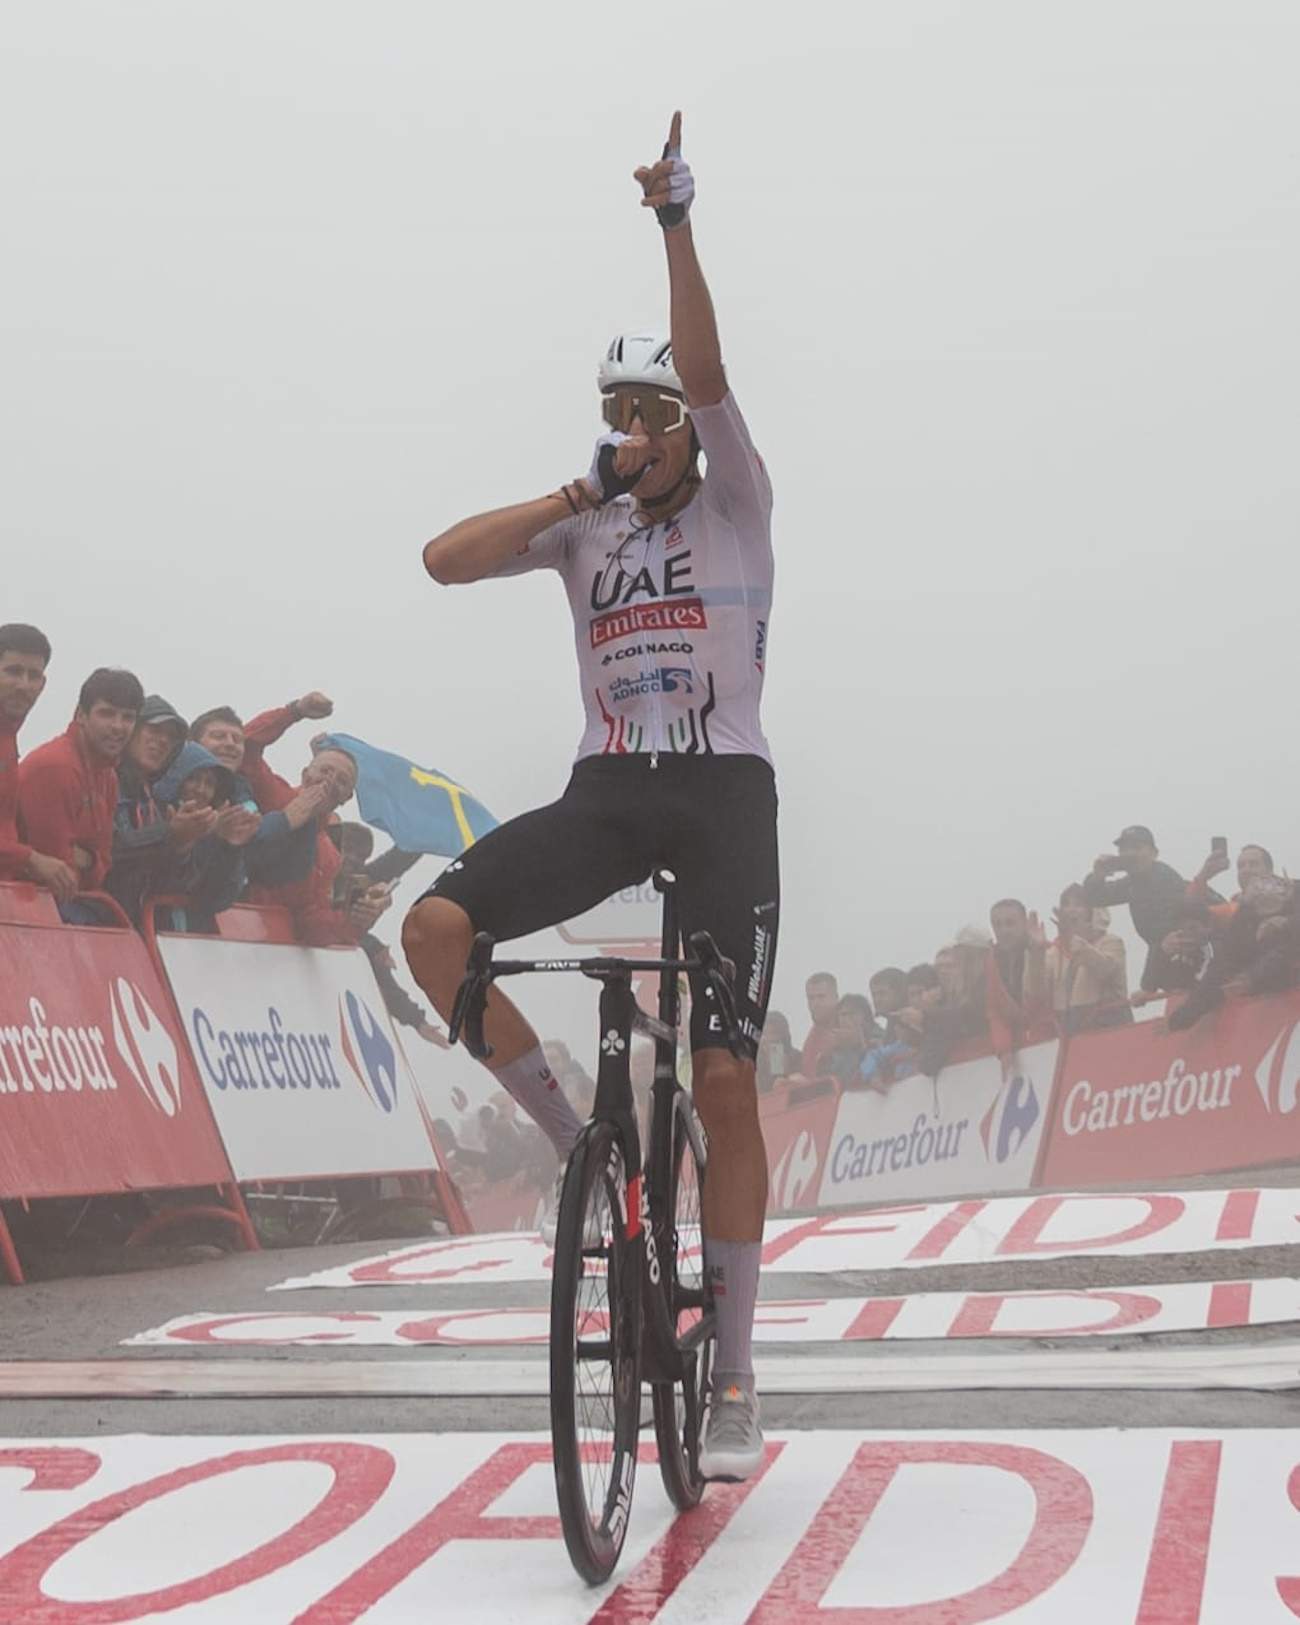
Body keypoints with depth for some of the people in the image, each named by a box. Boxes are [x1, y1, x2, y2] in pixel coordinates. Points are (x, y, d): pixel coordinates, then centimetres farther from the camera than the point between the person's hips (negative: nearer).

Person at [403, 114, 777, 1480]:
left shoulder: (734, 506, 4)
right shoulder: (584, 528, 11)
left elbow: (706, 371, -13)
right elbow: (445, 559, -5)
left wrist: (676, 220, -23)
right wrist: (580, 490, -6)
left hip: (723, 792, -3)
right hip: (607, 791, 3)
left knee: (723, 1080, -8)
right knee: (434, 925, -23)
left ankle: (732, 1371, 3)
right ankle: (576, 1143, -4)